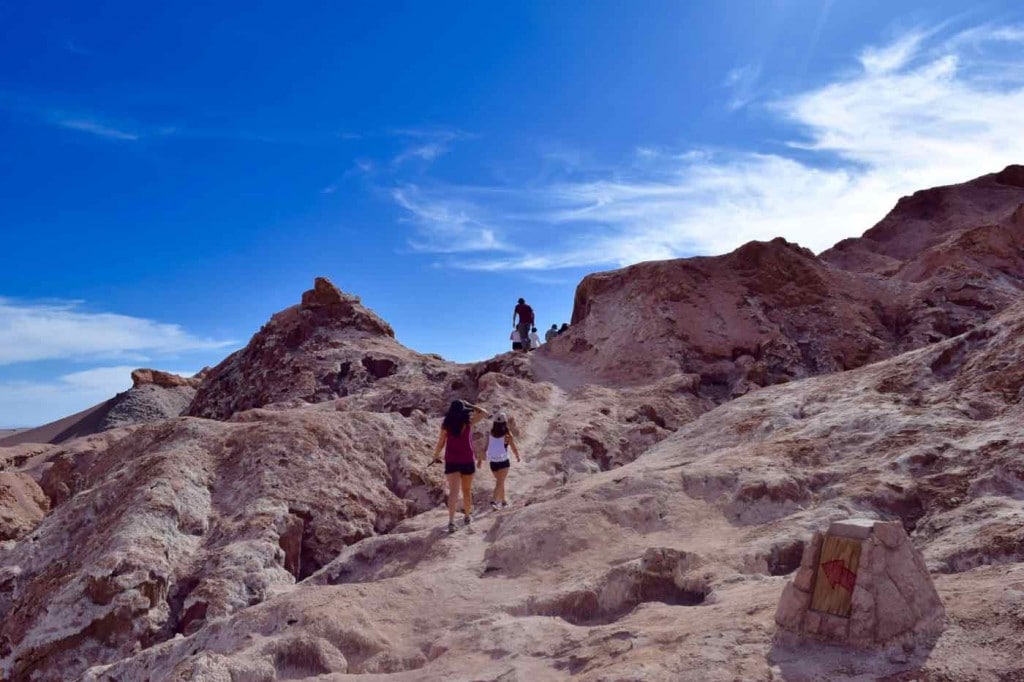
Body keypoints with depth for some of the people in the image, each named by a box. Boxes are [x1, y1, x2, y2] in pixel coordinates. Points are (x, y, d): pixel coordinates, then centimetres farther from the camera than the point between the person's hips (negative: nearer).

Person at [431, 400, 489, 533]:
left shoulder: (446, 424, -5)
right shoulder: (468, 422, -7)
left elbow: (441, 443, -1)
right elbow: (484, 413, 3)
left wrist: (436, 456, 14)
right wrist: (469, 405, 5)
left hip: (451, 462, 0)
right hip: (467, 461, 0)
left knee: (453, 491, -6)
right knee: (467, 490, 18)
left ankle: (451, 521, -22)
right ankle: (467, 516, 34)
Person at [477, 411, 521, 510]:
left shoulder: (490, 434, -1)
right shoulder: (507, 435, -9)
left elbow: (486, 448, -1)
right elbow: (514, 448, 0)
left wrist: (480, 459, 8)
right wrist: (518, 457, 18)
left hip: (492, 462, 4)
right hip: (503, 461, -4)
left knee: (500, 481, 20)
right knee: (500, 482, -1)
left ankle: (504, 501, 32)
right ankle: (493, 501, -20)